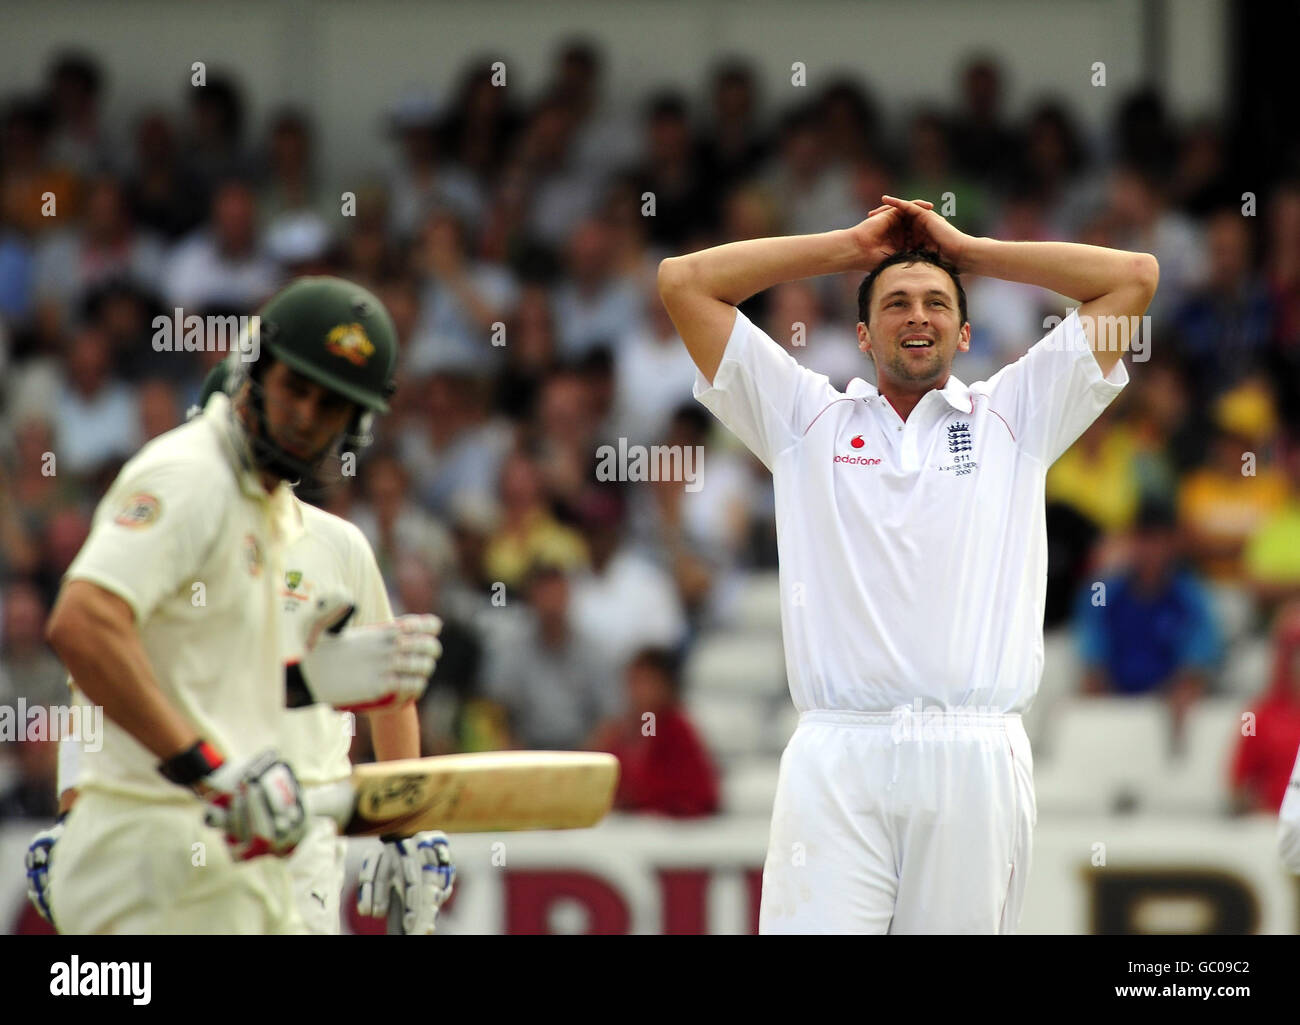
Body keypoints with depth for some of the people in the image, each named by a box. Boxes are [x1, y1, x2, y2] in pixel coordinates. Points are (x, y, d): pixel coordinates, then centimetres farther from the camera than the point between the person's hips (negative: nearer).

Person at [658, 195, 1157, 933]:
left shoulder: (1013, 418, 18)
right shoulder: (808, 420, 18)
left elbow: (1134, 278, 16)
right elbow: (684, 282, 16)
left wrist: (966, 250, 21)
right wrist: (851, 247, 20)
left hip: (977, 762, 0)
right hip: (836, 760, 0)